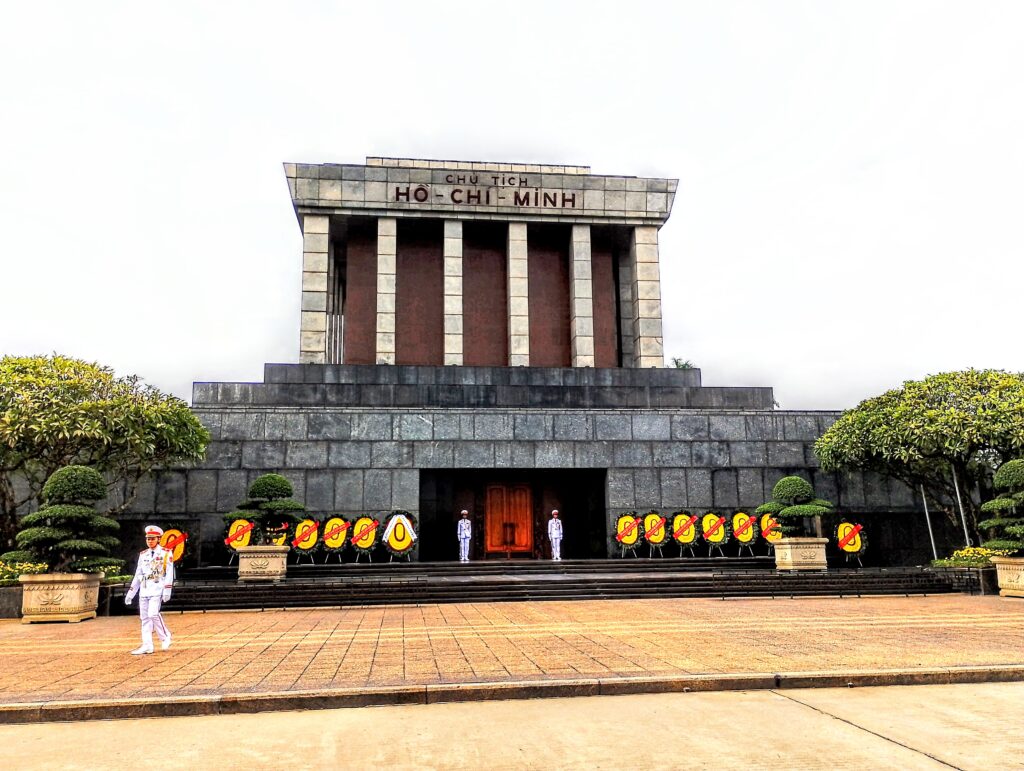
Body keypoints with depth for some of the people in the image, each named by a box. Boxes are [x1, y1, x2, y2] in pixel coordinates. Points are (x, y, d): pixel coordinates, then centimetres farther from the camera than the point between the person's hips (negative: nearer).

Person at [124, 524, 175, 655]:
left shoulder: (166, 553, -1)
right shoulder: (143, 555, 15)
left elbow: (169, 573, -6)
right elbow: (138, 575, 19)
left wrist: (167, 590, -14)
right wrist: (130, 593, 16)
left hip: (157, 588, -6)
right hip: (144, 590, 6)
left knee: (153, 613, -18)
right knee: (144, 617, 4)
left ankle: (165, 638, 0)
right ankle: (147, 645, 8)